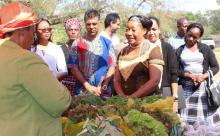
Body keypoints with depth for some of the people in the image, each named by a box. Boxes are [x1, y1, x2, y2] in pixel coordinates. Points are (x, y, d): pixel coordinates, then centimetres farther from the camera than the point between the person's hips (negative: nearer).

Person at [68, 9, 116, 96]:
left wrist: (103, 86, -8)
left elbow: (112, 66, 4)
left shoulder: (107, 43, 4)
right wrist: (88, 86, -11)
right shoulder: (77, 43, 2)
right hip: (82, 91, -1)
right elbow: (74, 68, -1)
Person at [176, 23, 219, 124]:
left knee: (204, 116, -4)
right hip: (186, 87, 0)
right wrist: (189, 75, -13)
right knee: (186, 118, -5)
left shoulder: (205, 49, 7)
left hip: (204, 86, 0)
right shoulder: (180, 50, 8)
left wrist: (203, 76, -11)